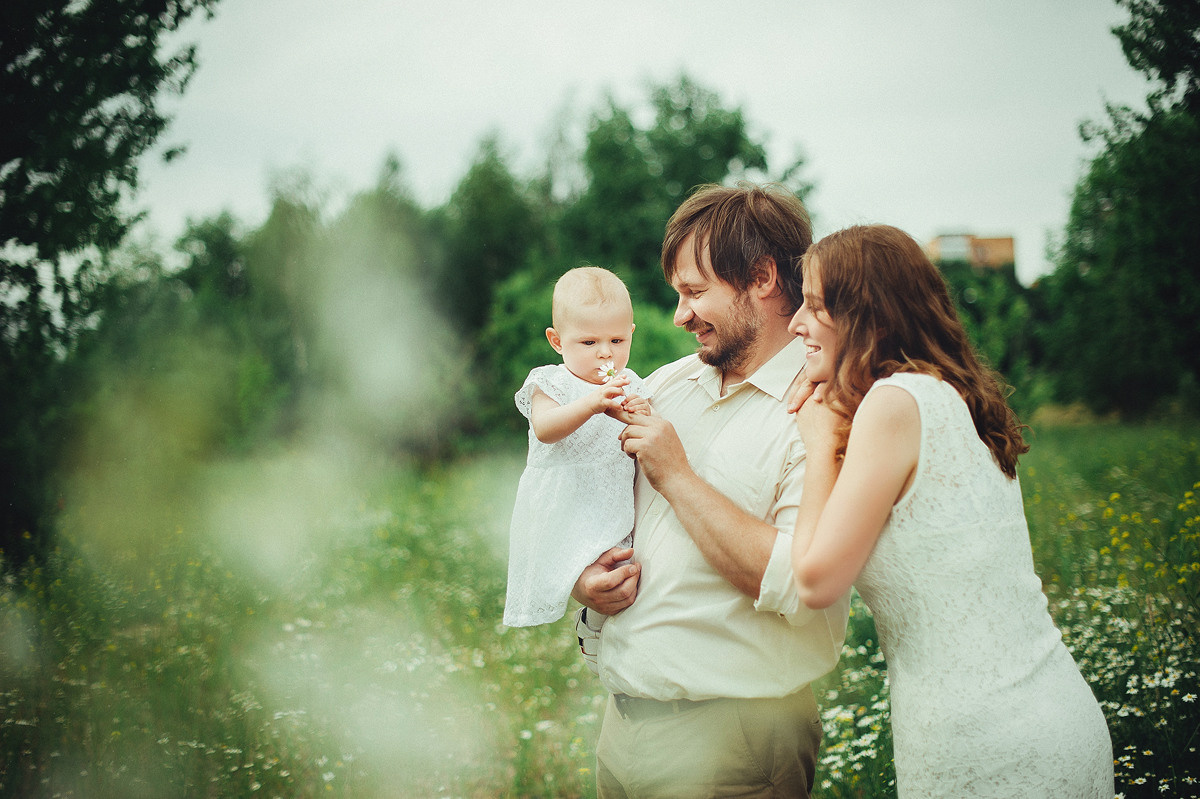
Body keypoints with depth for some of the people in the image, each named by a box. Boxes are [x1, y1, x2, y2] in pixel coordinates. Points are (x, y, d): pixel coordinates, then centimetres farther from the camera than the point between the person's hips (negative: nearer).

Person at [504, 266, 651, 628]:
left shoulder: (630, 385, 10)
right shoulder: (551, 383, -4)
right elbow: (544, 428, -25)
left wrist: (643, 418, -14)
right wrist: (592, 404, -40)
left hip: (617, 509, 5)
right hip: (565, 513, -5)